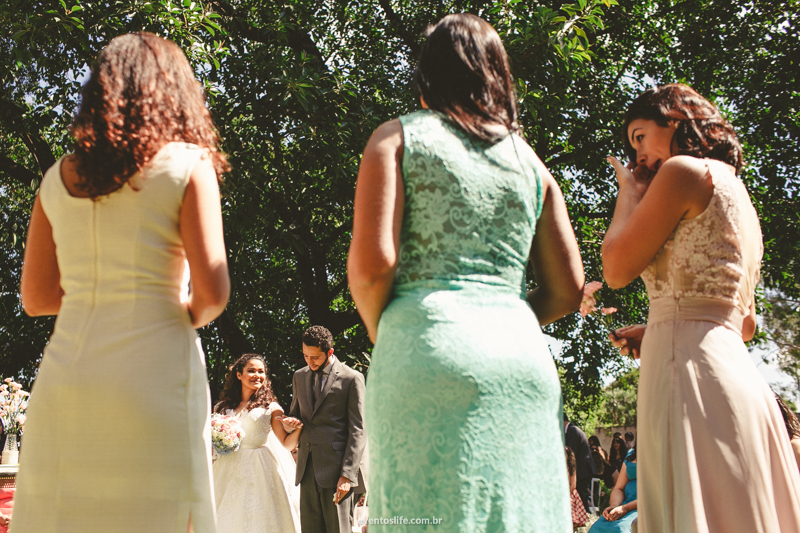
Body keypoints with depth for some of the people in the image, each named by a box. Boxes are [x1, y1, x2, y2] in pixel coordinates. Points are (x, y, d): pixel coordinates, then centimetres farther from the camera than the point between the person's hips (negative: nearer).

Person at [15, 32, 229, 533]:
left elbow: (37, 297, 15)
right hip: (154, 373, -4)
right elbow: (213, 290, -10)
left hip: (63, 373, 4)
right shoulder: (187, 165, -1)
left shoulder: (58, 177, 11)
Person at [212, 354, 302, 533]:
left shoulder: (270, 407, 2)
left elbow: (286, 444, -4)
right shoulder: (224, 408, 9)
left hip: (262, 469, -2)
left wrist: (299, 427, -22)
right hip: (231, 470, 3)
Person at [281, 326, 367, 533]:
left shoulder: (352, 378, -2)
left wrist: (347, 475, -13)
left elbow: (358, 431, -5)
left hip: (336, 469, -5)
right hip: (308, 469, 5)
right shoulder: (299, 377, 16)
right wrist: (290, 423, 2)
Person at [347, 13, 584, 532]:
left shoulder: (399, 137, 7)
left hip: (428, 349, -4)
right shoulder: (529, 159, 18)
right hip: (523, 354, 4)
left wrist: (381, 333, 11)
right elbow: (568, 289, 14)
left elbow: (371, 263, -7)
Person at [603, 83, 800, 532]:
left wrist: (629, 194, 10)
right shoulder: (736, 193, 26)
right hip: (739, 373, 10)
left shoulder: (684, 171, -1)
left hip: (692, 368, -9)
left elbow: (618, 268, -4)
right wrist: (657, 329, 23)